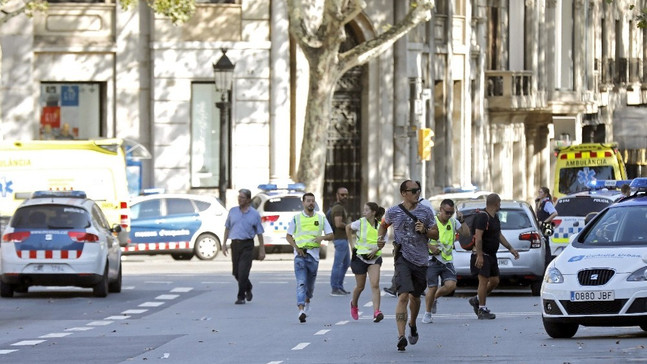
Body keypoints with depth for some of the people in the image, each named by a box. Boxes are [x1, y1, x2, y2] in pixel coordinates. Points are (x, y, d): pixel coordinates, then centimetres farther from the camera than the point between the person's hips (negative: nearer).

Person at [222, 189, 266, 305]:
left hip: (247, 245, -4)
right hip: (235, 244, 4)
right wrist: (224, 244, 8)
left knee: (243, 272, -12)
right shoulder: (233, 211, 8)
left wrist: (262, 250, 2)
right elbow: (227, 228, 15)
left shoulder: (254, 214, 0)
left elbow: (259, 233, 3)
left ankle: (241, 297, -5)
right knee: (236, 272, 8)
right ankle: (248, 288, 35)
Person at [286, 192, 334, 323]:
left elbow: (331, 235, 10)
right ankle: (301, 310, -23)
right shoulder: (296, 218, 5)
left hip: (314, 254, 2)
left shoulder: (321, 218, 8)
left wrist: (322, 237, -12)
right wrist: (296, 247, -7)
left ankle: (307, 302, 40)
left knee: (310, 283, 12)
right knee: (301, 283, -14)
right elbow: (288, 236, 9)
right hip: (300, 254, -2)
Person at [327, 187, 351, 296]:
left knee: (346, 263, 17)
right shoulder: (338, 208, -14)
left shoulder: (341, 207, 19)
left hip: (344, 239, 11)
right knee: (338, 264, -7)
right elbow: (338, 224, -24)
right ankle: (334, 289, -5)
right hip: (340, 239, -11)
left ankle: (339, 286, 22)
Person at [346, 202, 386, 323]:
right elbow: (348, 228, 12)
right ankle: (354, 305, 41)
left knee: (375, 284, -16)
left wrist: (376, 249, -11)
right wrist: (352, 244, 9)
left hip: (374, 258, 0)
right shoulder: (360, 223, -7)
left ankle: (376, 312, -21)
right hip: (360, 257, 0)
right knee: (360, 286, 11)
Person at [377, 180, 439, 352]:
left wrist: (425, 231, -10)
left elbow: (436, 234, 9)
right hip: (403, 258, -3)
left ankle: (412, 324, 47)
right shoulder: (393, 212, 1)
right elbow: (384, 225, 22)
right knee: (403, 296, -18)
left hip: (421, 260, 3)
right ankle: (401, 336, -24)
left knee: (415, 297, 17)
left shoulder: (426, 211, 5)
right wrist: (380, 238, 4)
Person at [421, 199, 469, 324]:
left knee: (451, 285, -14)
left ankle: (435, 298, 17)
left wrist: (462, 220, -7)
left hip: (447, 260, 4)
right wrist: (431, 247, -17)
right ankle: (427, 314, 14)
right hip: (433, 260, -4)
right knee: (432, 288, -6)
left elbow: (466, 233, 4)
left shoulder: (453, 222, 8)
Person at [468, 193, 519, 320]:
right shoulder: (482, 217, -16)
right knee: (484, 280, -9)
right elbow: (478, 237, -22)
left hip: (492, 255, 10)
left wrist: (510, 248, 21)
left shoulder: (495, 218, 15)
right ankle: (482, 310, -4)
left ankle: (477, 300, 26)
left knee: (495, 281, 10)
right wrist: (479, 255, -28)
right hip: (483, 255, -10)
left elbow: (499, 235, 25)